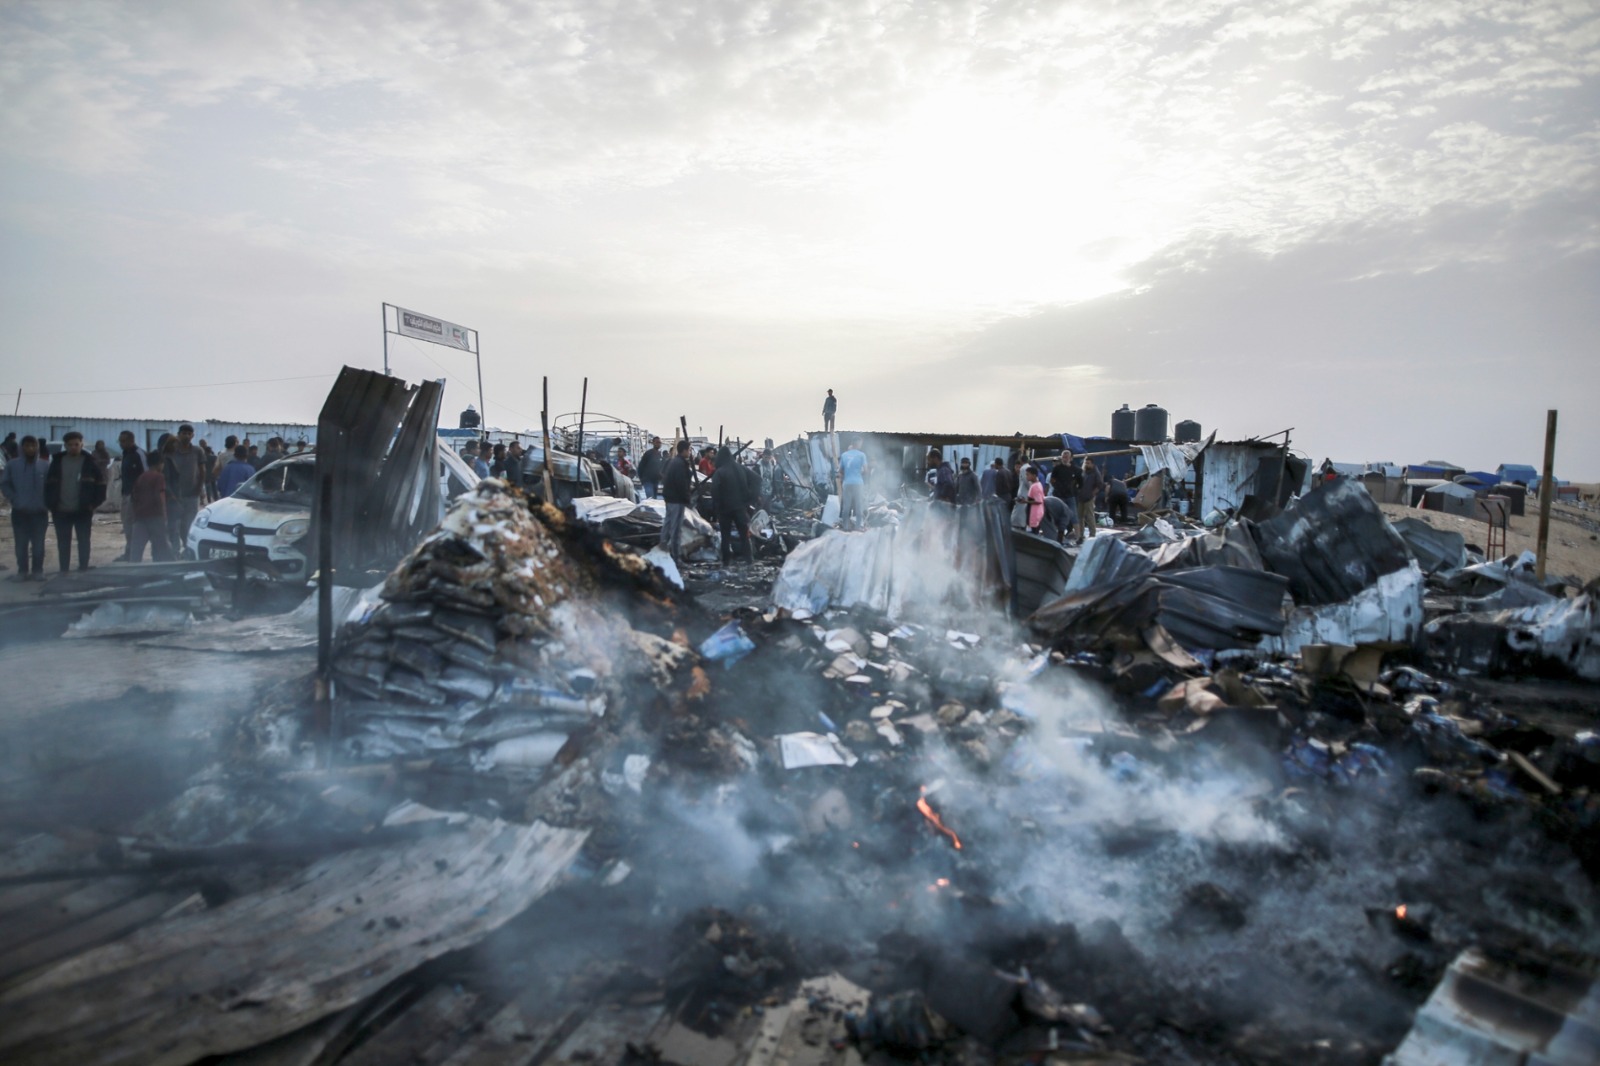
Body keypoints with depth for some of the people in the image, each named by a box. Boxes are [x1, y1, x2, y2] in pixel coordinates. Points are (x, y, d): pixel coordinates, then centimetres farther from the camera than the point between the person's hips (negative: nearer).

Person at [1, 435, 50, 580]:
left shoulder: (45, 466, -2)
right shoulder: (12, 464, -2)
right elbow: (4, 484, 4)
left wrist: (46, 501, -4)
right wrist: (14, 499, -4)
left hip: (40, 512, 0)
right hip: (19, 512, 1)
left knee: (38, 544, 6)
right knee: (21, 544, 6)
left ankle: (37, 570, 16)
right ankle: (22, 571, 16)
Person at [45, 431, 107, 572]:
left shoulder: (89, 462, -2)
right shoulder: (57, 461, 4)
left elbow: (101, 484, 0)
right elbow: (49, 485, 8)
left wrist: (94, 504, -6)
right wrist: (51, 505, 1)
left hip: (83, 511, -2)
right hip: (61, 511, 2)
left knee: (83, 542, 4)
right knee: (63, 543, 8)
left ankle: (83, 571, 12)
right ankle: (63, 571, 15)